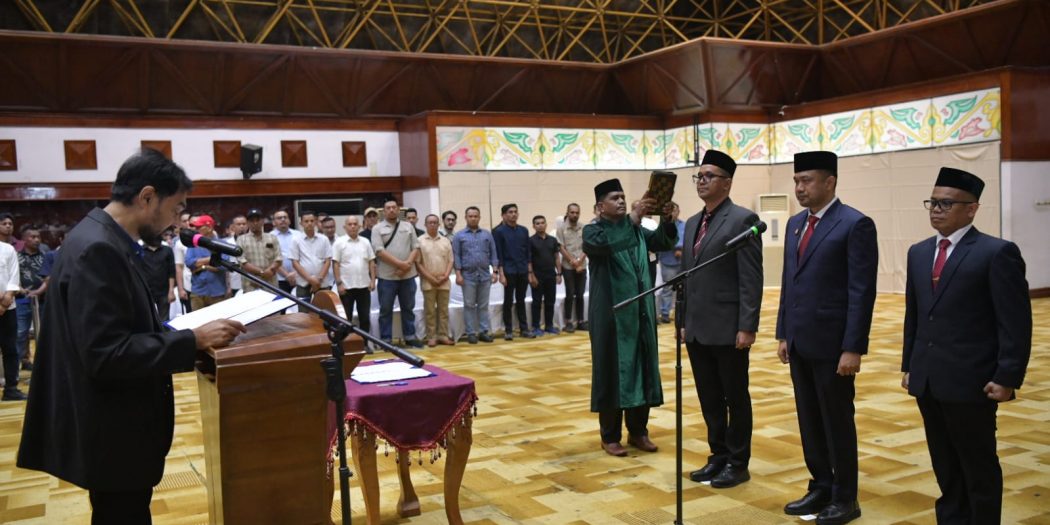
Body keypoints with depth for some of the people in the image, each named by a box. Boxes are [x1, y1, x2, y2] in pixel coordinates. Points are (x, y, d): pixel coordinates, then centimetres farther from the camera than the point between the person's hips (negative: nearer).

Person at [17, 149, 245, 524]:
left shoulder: (105, 241, 8)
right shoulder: (97, 250, -24)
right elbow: (105, 354, -28)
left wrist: (180, 332, 7)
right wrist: (193, 339, -25)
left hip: (118, 427, 10)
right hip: (112, 434, -10)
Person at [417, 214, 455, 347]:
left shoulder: (445, 241, 9)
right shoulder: (419, 241, -2)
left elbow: (450, 261, 8)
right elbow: (417, 263, -6)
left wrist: (446, 276, -7)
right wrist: (430, 278, -11)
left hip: (444, 282, 3)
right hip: (428, 282, -3)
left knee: (443, 310, 6)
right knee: (430, 311, 1)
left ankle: (443, 336, 12)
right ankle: (431, 337, 5)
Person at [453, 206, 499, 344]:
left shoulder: (487, 234, 9)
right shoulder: (459, 235, 2)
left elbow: (493, 254, 8)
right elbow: (456, 256, -1)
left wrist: (495, 271, 0)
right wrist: (458, 274, -8)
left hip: (485, 275, 2)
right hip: (468, 275, -2)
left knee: (483, 305, 6)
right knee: (469, 305, 3)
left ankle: (484, 331, 11)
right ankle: (471, 333, 8)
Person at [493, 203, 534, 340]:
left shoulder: (523, 230, 8)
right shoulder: (499, 231, -3)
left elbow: (528, 251, 11)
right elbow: (498, 254, -6)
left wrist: (530, 271, 6)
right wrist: (501, 274, -11)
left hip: (523, 271, 4)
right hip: (509, 271, -3)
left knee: (521, 300, 11)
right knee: (508, 301, 3)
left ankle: (524, 328, 15)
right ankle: (508, 330, 10)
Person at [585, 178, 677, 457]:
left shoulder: (636, 229, 13)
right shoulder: (592, 230, -4)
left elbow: (663, 242, 0)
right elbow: (603, 244, -27)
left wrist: (667, 220, -20)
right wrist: (632, 218, -36)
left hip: (640, 311, 5)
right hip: (611, 313, -5)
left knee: (642, 369, 8)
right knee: (612, 371, 1)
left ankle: (638, 431, 19)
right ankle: (610, 436, 11)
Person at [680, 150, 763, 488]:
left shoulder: (743, 219, -8)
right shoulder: (692, 224, 15)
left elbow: (751, 279, -14)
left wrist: (747, 327, -18)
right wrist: (683, 321, 14)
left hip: (728, 329, -7)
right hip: (697, 330, 7)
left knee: (735, 399, 6)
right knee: (709, 399, 14)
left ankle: (737, 463, 18)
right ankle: (718, 456, 26)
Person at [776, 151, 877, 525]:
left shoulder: (855, 224, -11)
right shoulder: (795, 224, 12)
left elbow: (862, 292, -15)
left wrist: (852, 348, -18)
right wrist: (783, 334, 12)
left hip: (832, 344, -7)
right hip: (800, 342, 7)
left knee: (837, 422, 5)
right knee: (809, 421, 14)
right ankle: (821, 487, 28)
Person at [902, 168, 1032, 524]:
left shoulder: (998, 253, -9)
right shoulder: (918, 253, 12)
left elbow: (1016, 323, -11)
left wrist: (1007, 377, -15)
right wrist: (908, 366, 13)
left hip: (971, 382, -6)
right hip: (928, 380, 6)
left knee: (979, 467, 6)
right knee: (945, 466, 16)